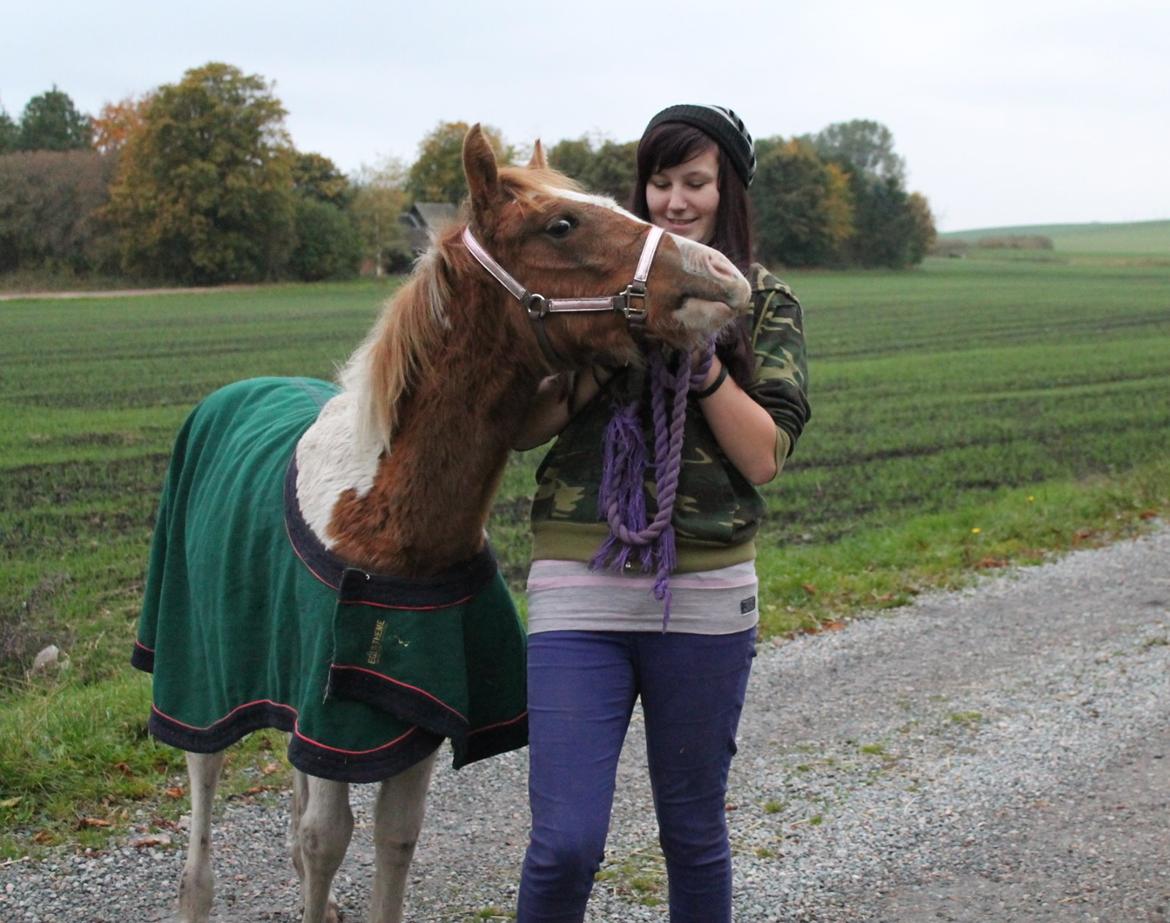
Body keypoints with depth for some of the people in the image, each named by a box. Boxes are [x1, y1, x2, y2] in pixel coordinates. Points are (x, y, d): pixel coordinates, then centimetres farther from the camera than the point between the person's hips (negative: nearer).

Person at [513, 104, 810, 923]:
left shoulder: (767, 304, 4)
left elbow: (765, 457, -6)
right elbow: (524, 427, 2)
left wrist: (701, 356, -15)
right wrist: (600, 362, -13)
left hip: (705, 592, 0)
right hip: (580, 582, 0)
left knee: (694, 832, 13)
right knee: (566, 842, -5)